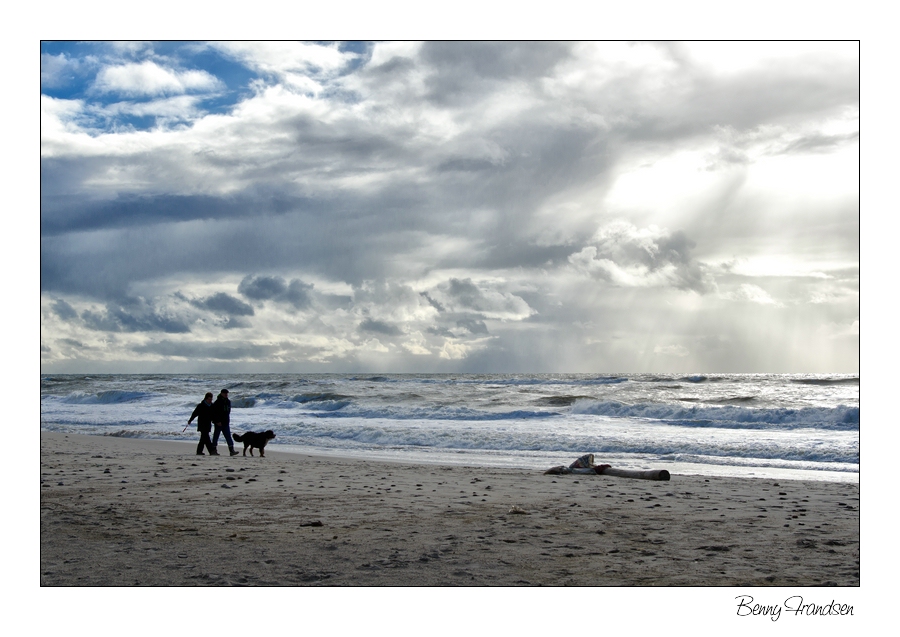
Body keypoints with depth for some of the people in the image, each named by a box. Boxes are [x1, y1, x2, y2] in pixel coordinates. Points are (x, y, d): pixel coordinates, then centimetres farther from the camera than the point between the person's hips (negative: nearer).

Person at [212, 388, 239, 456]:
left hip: (226, 422, 7)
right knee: (216, 436, 3)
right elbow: (214, 413, -15)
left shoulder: (228, 402, 12)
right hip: (219, 422, -7)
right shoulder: (218, 402, -11)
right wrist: (217, 421, -20)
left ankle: (231, 450, -8)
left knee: (228, 436, -2)